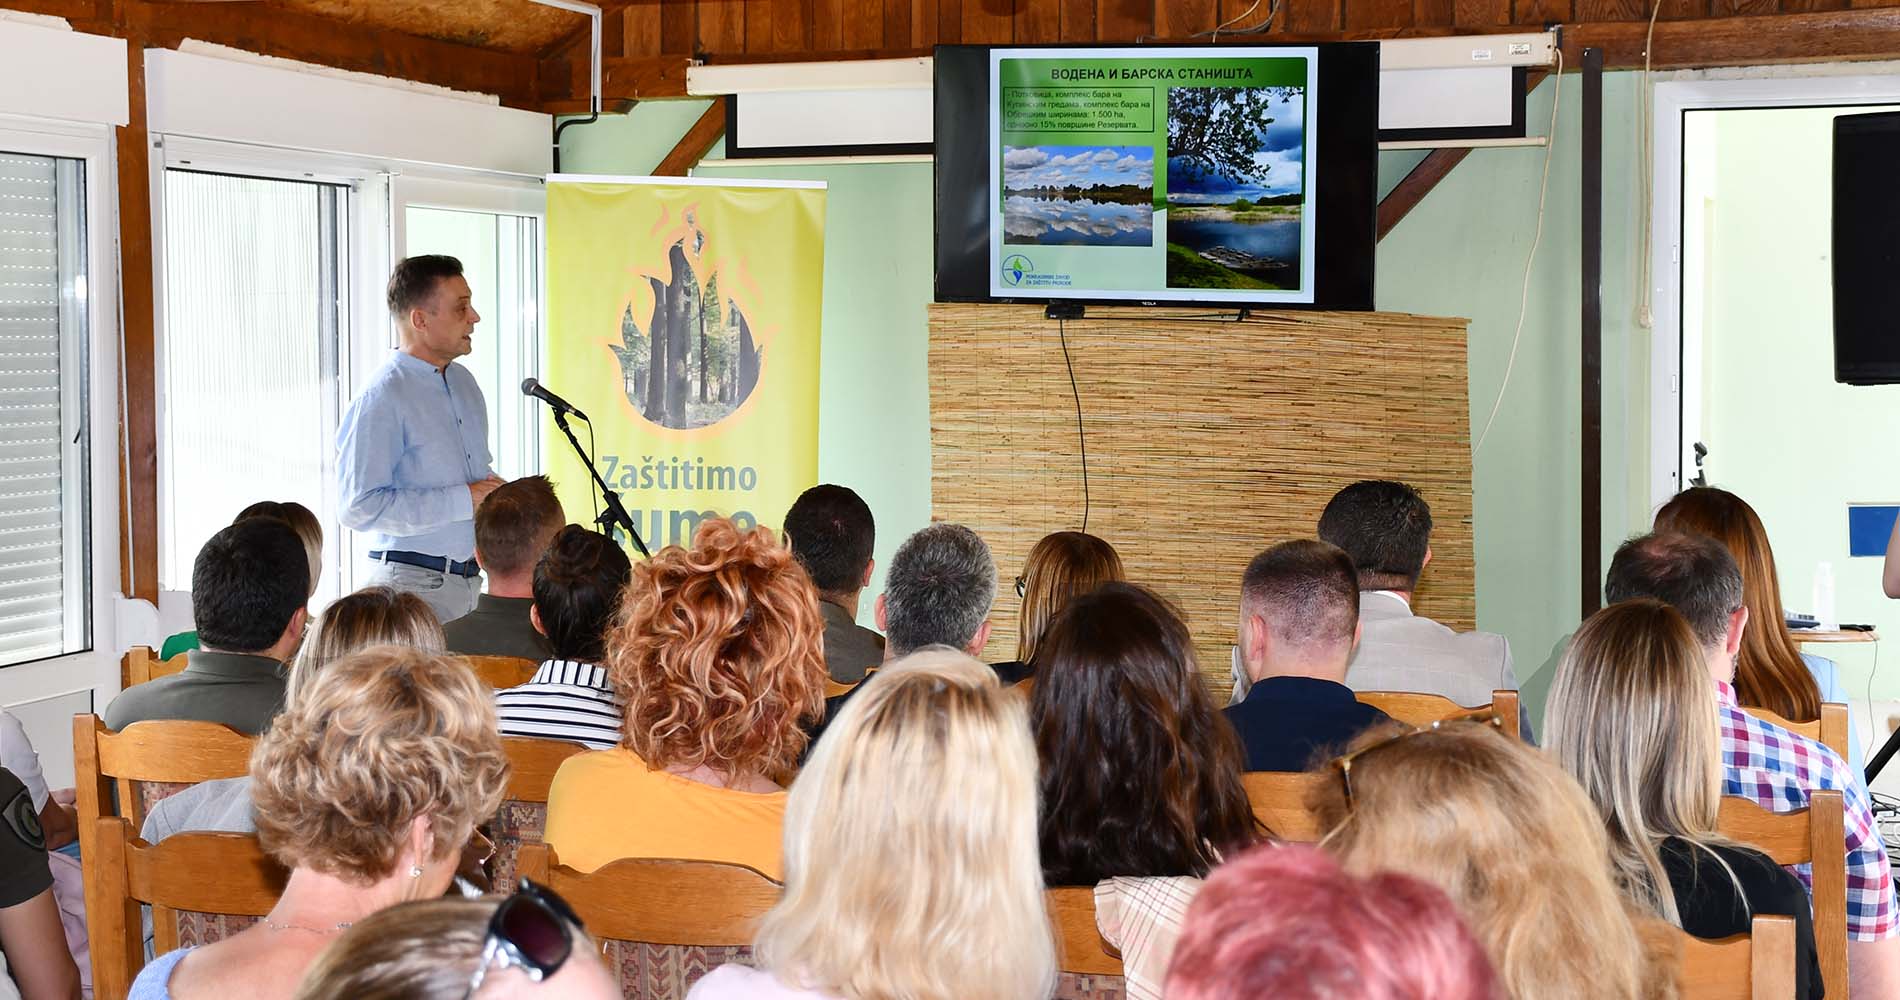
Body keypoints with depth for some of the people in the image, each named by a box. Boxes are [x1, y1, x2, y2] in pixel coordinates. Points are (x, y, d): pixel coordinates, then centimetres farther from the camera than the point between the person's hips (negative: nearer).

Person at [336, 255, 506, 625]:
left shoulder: (463, 382, 14)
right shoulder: (380, 399, -14)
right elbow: (359, 506, -21)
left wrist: (494, 491, 4)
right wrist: (463, 500, -18)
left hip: (471, 581, 8)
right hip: (415, 584, -8)